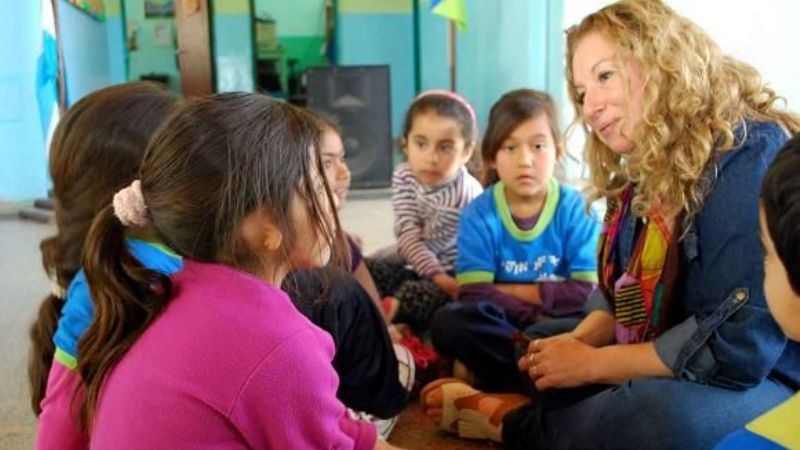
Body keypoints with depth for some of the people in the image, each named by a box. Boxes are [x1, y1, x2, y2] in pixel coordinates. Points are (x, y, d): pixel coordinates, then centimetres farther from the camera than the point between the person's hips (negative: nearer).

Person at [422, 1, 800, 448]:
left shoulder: (751, 156, -22)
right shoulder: (652, 165, 4)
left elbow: (738, 345, -27)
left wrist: (592, 364, -19)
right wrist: (580, 338, -9)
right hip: (657, 361, 8)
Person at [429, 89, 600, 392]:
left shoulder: (576, 209, -5)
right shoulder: (478, 214, -5)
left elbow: (587, 291, -13)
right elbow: (474, 294, -14)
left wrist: (513, 292, -11)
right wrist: (538, 315, -20)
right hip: (502, 325, 1)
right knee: (448, 323, -30)